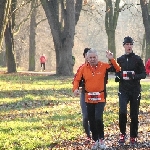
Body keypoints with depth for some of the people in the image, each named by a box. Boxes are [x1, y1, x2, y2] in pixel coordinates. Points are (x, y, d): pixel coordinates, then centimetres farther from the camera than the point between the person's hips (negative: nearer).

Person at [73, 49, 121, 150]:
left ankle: (101, 139, 1)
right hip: (89, 98, 3)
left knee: (98, 118, -18)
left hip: (100, 98, -3)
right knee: (91, 121, 10)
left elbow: (117, 69, -8)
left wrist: (111, 59, -19)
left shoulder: (103, 66, -5)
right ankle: (95, 141, 25)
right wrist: (75, 88, -11)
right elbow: (77, 79, 6)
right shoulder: (84, 68, 0)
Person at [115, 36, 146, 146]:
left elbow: (144, 74, -1)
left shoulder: (137, 59, -1)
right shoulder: (120, 60, 7)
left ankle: (133, 137, 15)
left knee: (134, 114, 4)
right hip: (123, 90, 1)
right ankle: (123, 134, 1)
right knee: (122, 111, -17)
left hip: (135, 91, -1)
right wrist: (118, 77, -5)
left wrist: (134, 76, -19)